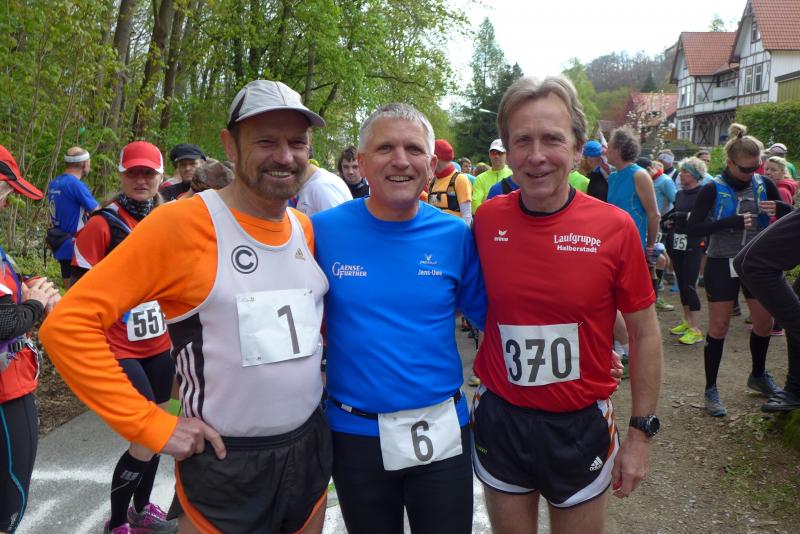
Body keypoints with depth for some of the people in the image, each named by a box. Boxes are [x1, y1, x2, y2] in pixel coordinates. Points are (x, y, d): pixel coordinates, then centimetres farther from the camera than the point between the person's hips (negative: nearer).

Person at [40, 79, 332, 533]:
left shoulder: (309, 230, 1)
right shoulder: (183, 223, -17)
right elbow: (69, 325, -18)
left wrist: (327, 374, 6)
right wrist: (153, 426, -18)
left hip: (311, 449, 6)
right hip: (225, 463, -6)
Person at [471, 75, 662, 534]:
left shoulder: (615, 227, -13)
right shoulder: (487, 221, -8)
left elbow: (645, 333, -3)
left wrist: (642, 432, -2)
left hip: (582, 426, -1)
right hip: (499, 420, 2)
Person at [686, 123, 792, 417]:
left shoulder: (763, 185, 1)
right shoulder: (714, 189, -11)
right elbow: (692, 228, -17)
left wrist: (779, 208, -14)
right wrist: (732, 222, -26)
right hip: (722, 264, -4)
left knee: (764, 322, 12)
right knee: (718, 327, 1)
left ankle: (758, 375, 37)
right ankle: (711, 389, 12)